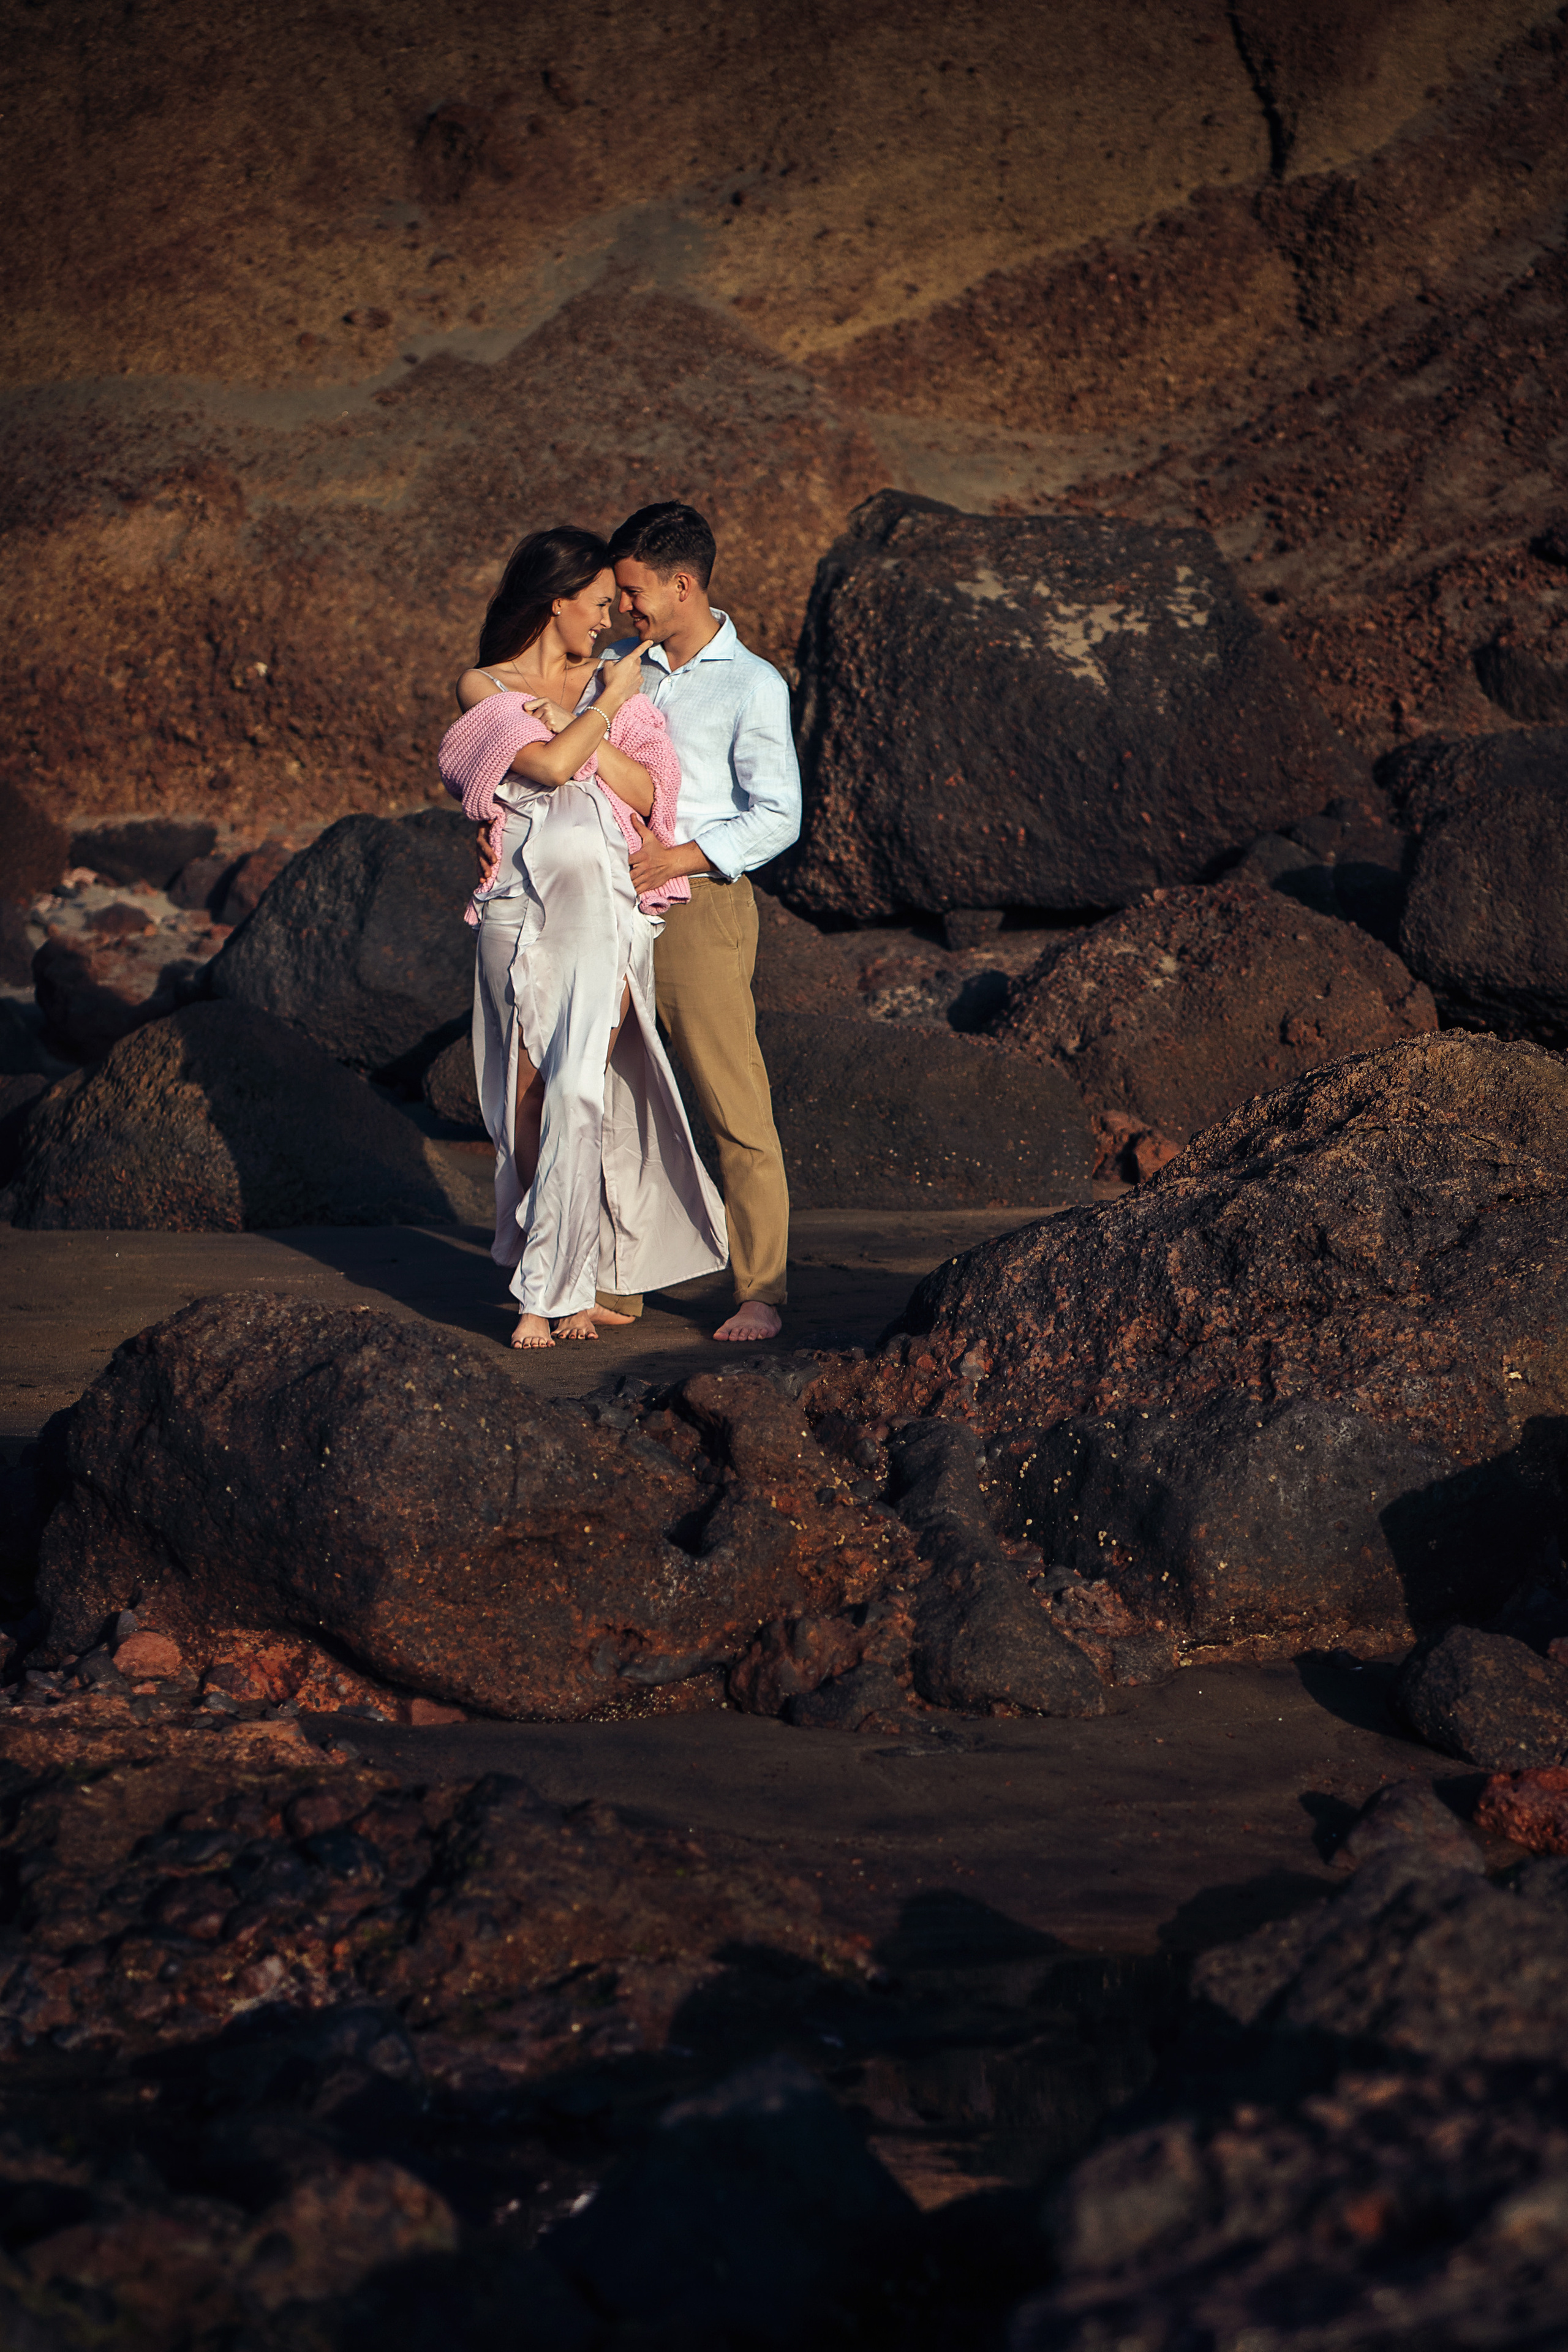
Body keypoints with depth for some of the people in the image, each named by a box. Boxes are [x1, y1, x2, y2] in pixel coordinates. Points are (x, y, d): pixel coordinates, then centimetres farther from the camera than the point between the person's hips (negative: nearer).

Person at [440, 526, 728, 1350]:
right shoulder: (484, 687, 3)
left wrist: (578, 727, -8)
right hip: (522, 909, -1)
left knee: (579, 1094, -9)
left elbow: (648, 791, 2)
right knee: (528, 1095, 2)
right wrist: (606, 705, -1)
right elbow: (550, 764, -13)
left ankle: (551, 1290, -6)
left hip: (607, 911, 1)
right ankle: (573, 1278, 14)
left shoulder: (610, 682, 13)